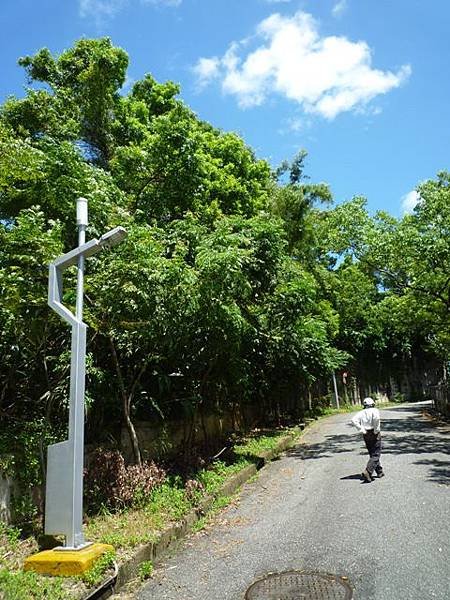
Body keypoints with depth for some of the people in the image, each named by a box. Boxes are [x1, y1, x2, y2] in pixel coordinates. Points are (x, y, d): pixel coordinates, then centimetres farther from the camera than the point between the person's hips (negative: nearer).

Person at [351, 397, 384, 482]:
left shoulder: (361, 413, 7)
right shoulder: (375, 410, -5)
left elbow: (354, 420, -8)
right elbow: (376, 418, -27)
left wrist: (362, 430, -5)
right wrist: (376, 430, -16)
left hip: (366, 435, 5)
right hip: (375, 434, -5)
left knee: (372, 454, 18)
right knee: (376, 455, -2)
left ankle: (380, 471, 28)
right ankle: (367, 472, -18)